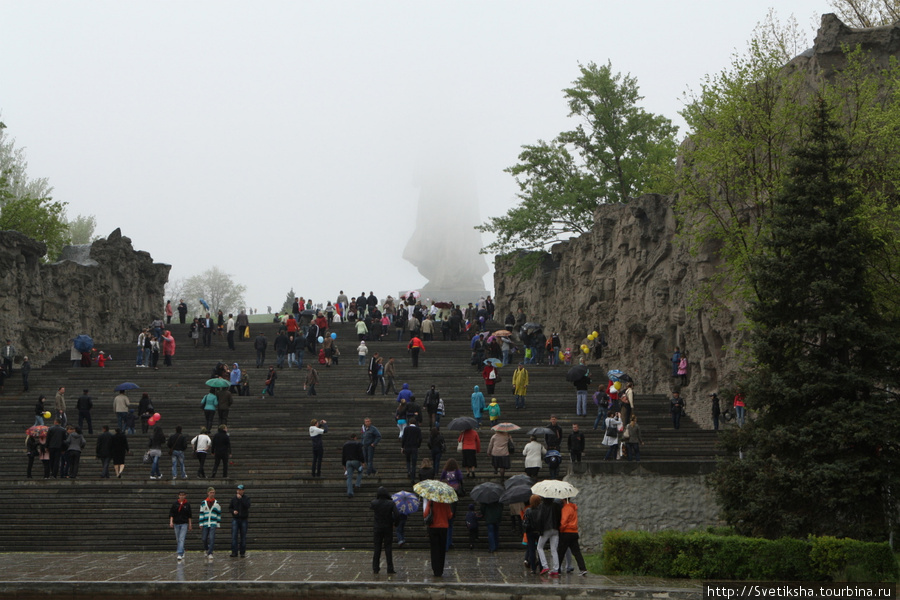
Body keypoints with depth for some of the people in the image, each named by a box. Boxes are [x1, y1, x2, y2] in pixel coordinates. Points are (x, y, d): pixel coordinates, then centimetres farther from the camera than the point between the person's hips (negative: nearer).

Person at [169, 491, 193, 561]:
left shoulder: (187, 504, 2)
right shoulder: (175, 503, 2)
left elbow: (189, 515, 7)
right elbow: (171, 513, 2)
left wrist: (190, 525, 7)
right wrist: (171, 522, -10)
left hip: (184, 524, -2)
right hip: (176, 523, 2)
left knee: (181, 539, -13)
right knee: (178, 540, 10)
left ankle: (180, 554, -18)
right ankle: (182, 552, 27)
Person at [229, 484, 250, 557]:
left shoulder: (246, 498, 3)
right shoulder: (234, 499, 8)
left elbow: (247, 505, -15)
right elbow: (230, 508, 12)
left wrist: (240, 498, -16)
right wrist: (233, 511, -9)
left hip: (243, 519, -1)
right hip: (235, 519, 1)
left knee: (243, 536, 2)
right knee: (234, 535, -10)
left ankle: (242, 552, 9)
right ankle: (234, 552, -10)